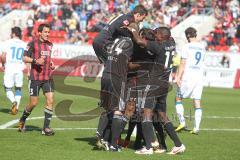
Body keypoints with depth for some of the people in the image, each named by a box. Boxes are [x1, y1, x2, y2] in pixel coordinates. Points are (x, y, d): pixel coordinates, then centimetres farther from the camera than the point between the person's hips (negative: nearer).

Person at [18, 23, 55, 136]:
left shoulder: (50, 45, 13)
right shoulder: (33, 44, -5)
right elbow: (25, 58, -6)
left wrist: (51, 64, 9)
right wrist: (36, 61, -21)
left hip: (47, 78, 5)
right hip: (35, 78, -5)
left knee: (50, 100, -8)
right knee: (33, 103, -2)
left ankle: (46, 128, -4)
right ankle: (22, 120, 27)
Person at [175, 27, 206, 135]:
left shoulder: (187, 47, -6)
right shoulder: (202, 47, 12)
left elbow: (183, 63, -10)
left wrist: (178, 77, -11)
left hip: (188, 76, -5)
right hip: (199, 77, 5)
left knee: (178, 98, 9)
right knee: (197, 102, 3)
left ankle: (182, 122, -1)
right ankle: (196, 127, -2)